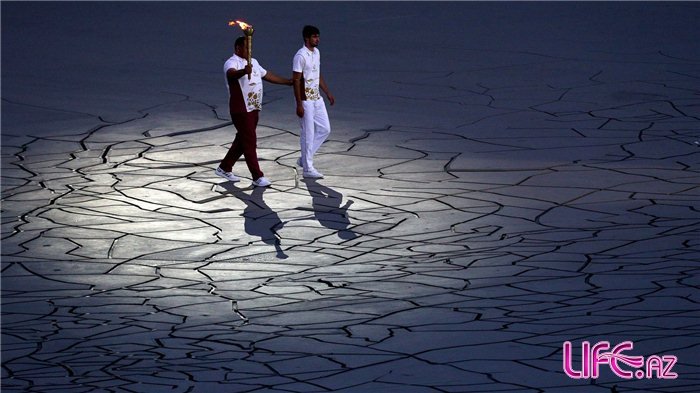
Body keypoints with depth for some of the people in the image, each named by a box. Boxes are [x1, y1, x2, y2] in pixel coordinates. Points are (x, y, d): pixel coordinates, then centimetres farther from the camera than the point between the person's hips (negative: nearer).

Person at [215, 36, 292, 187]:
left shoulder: (253, 62, 15)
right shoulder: (232, 63, -13)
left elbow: (267, 75, 26)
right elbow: (232, 74, -37)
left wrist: (289, 82, 28)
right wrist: (244, 71, -58)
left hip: (254, 108, 9)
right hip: (241, 109, -9)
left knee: (243, 140, 16)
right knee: (249, 142, -7)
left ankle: (225, 168, 29)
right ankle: (257, 177, -5)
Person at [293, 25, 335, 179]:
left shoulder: (316, 52, 9)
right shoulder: (300, 56, -18)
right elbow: (296, 81, -18)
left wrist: (328, 93, 19)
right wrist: (299, 105, -20)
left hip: (317, 98, 9)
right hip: (306, 101, -9)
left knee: (325, 129, 10)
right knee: (308, 134, -3)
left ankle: (305, 158, 21)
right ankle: (308, 168, 6)